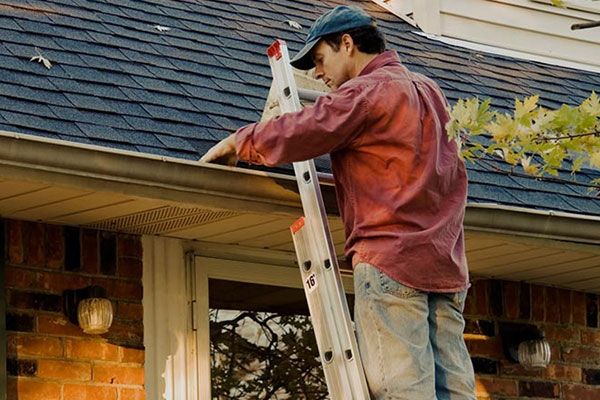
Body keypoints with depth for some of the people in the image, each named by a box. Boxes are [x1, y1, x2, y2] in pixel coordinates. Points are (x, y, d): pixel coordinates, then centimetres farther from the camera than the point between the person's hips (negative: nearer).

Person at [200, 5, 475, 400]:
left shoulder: (367, 91, -4)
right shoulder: (429, 90, 22)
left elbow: (297, 134, -9)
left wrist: (236, 142, 8)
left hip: (390, 257, -8)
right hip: (447, 263, 8)